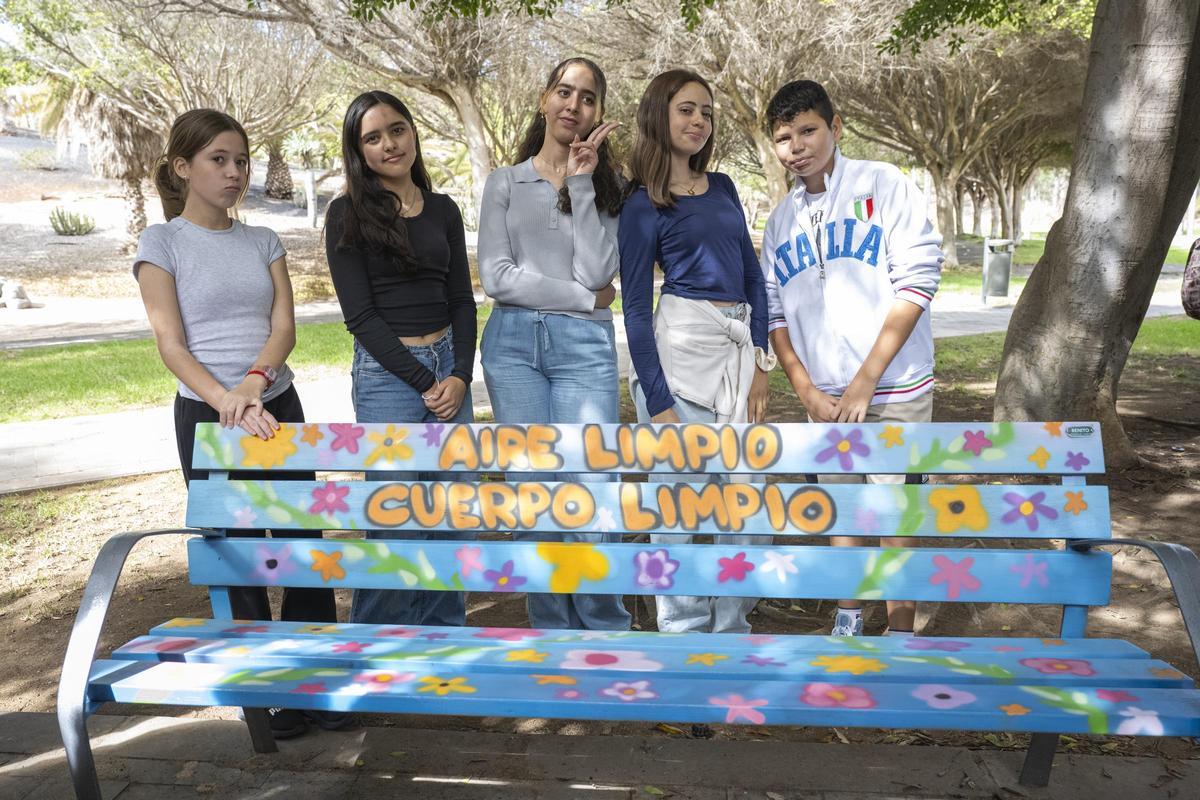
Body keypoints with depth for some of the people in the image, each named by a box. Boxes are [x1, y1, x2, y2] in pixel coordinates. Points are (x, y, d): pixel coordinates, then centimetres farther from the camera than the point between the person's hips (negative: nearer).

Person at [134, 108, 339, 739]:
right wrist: (227, 402, -24)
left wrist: (256, 380, -21)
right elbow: (171, 345, -9)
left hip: (279, 405, 4)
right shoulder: (162, 243, -1)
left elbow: (283, 325, -1)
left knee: (303, 541, 2)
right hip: (206, 414, -3)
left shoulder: (263, 242, 10)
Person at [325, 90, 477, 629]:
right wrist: (424, 382, -11)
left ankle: (445, 634, 25)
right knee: (396, 528, -2)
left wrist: (460, 375, -5)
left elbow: (462, 300, 9)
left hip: (450, 365, 5)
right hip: (387, 373, -5)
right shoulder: (348, 214, -2)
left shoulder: (443, 210, 11)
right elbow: (360, 314, -7)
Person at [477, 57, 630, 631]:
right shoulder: (506, 183, 11)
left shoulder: (605, 188, 12)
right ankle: (551, 626, 17)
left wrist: (580, 184, -5)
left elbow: (595, 272, -5)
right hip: (514, 343, 1)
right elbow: (496, 276, -2)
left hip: (584, 347, 0)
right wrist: (585, 299, -3)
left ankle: (604, 625, 12)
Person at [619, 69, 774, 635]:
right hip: (682, 349, -6)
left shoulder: (722, 187, 17)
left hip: (738, 349, 6)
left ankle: (732, 632, 23)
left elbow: (752, 276, 17)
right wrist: (659, 406, -11)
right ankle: (684, 631, 17)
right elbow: (636, 309, -4)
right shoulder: (643, 205, 0)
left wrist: (759, 361, 5)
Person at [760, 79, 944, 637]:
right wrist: (806, 390, -3)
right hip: (824, 396, 4)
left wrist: (865, 382, -15)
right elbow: (773, 312, 9)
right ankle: (847, 621, 29)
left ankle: (901, 633, 14)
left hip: (894, 388, -4)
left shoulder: (885, 186, -4)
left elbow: (917, 282, -12)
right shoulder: (781, 220, 10)